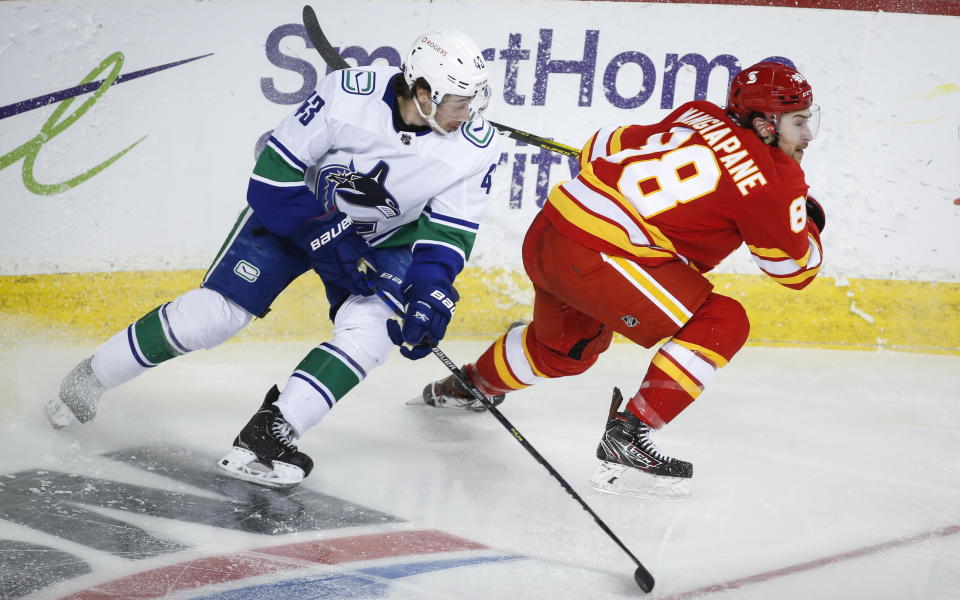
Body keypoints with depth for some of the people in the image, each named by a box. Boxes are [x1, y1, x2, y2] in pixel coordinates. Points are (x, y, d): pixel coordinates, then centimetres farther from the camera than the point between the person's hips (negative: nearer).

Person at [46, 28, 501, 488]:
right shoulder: (347, 94, -31)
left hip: (383, 241, 2)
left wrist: (429, 295, -32)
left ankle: (266, 438, -18)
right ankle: (87, 381, 13)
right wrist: (328, 241, -27)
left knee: (368, 335, -24)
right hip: (293, 211, -2)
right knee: (210, 315, -9)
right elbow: (275, 175, -23)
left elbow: (449, 232, -16)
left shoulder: (475, 147, -23)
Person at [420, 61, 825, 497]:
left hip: (547, 232, 9)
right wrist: (808, 222, 21)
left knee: (570, 346, 34)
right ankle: (626, 436, -7)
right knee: (722, 323, -5)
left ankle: (467, 385, 57)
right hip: (598, 255, -9)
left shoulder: (699, 116, 13)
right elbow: (797, 269, 3)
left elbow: (601, 149, 18)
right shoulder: (772, 177, -6)